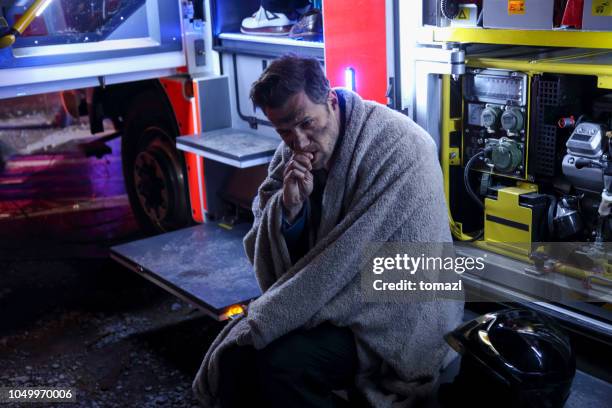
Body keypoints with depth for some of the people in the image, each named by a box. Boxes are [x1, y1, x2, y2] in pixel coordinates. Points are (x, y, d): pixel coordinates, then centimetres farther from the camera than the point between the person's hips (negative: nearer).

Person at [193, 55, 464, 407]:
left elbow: (350, 259, -25)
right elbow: (263, 254, 3)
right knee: (235, 351, -11)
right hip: (335, 304, 6)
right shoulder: (293, 150, 1)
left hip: (397, 318, -6)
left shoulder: (399, 148, -20)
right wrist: (289, 206, -19)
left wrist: (264, 321, -20)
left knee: (282, 359, -23)